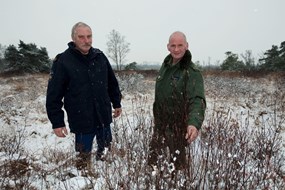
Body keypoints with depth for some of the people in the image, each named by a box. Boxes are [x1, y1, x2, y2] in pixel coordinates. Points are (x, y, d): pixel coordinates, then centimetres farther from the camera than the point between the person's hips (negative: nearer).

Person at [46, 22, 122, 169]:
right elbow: (54, 95, -10)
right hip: (81, 121, -4)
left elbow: (112, 82, 12)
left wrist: (117, 103, 14)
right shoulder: (63, 61, -11)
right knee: (84, 157, 9)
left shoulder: (100, 56, 2)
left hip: (104, 117, 5)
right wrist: (57, 122, -10)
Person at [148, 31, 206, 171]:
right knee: (153, 161, 19)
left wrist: (194, 123, -48)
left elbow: (197, 100, -30)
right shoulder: (165, 65, 5)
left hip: (178, 127, -7)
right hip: (160, 124, 7)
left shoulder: (192, 72, -19)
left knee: (176, 163, 8)